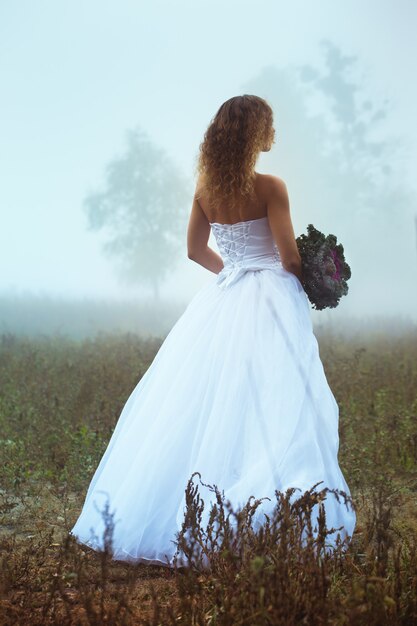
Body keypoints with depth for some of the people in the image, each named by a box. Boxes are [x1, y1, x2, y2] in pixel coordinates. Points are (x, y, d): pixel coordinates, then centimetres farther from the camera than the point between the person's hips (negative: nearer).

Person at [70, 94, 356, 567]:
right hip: (270, 300, -6)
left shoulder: (206, 187, 5)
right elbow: (290, 257, -11)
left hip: (221, 299, 6)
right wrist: (307, 282, 9)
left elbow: (196, 250, 13)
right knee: (271, 409, -4)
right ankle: (267, 524, -6)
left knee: (200, 407, 10)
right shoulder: (270, 187, -12)